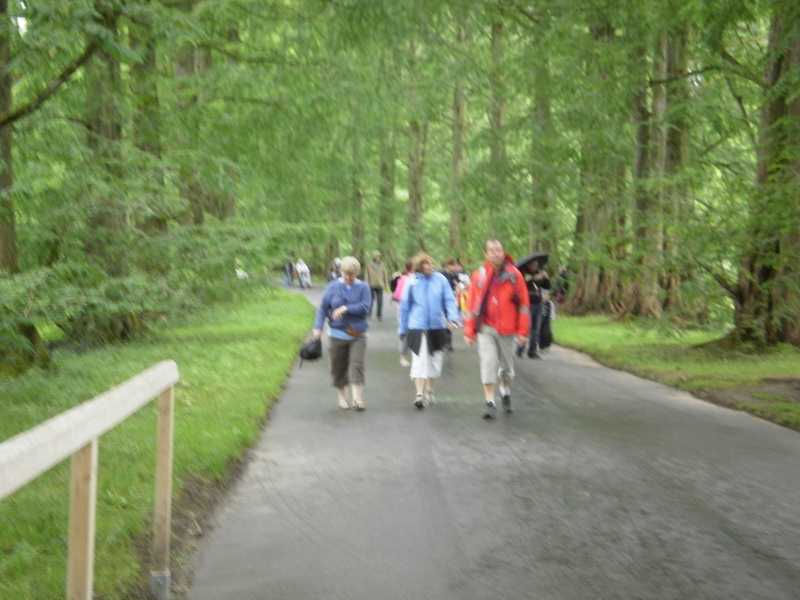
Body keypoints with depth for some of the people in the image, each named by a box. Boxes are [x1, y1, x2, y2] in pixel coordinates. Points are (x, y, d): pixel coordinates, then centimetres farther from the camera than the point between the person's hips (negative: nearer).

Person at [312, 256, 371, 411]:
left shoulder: (363, 287, 0)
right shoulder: (333, 287, 2)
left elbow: (365, 307, -12)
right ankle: (342, 397, 25)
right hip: (337, 334, 1)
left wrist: (346, 309, -18)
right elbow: (323, 308, 2)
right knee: (339, 367, 8)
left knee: (357, 365, -11)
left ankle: (358, 399, -11)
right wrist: (318, 327, -8)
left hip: (357, 335, -1)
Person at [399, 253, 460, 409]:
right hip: (417, 327, -2)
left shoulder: (440, 279, -2)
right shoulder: (412, 282, -3)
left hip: (437, 326, 2)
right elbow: (404, 306, 5)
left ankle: (429, 389, 32)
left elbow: (449, 300, 1)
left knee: (434, 360, 13)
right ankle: (419, 393, -8)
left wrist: (452, 317, -16)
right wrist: (403, 329, 8)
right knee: (419, 360, -9)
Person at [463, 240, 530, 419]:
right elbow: (471, 305, 3)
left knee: (507, 365, 14)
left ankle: (505, 391, 41)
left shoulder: (514, 275, -3)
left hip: (506, 330, 1)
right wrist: (469, 331, 1)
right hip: (485, 328, 0)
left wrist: (522, 331, -4)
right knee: (488, 364, -8)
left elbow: (523, 304, -1)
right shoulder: (479, 276, -1)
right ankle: (490, 403, -4)